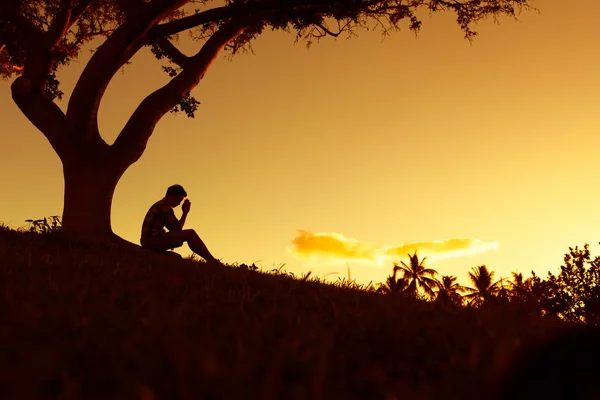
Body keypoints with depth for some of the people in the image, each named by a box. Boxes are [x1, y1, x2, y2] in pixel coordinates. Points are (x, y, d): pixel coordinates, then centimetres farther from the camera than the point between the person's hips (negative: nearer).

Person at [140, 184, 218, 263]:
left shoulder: (160, 205, 22)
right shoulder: (165, 207, -9)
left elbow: (174, 228, 22)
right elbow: (178, 229, -11)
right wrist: (185, 213, -2)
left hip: (148, 242, 11)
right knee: (190, 234, -17)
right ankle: (213, 261, -15)